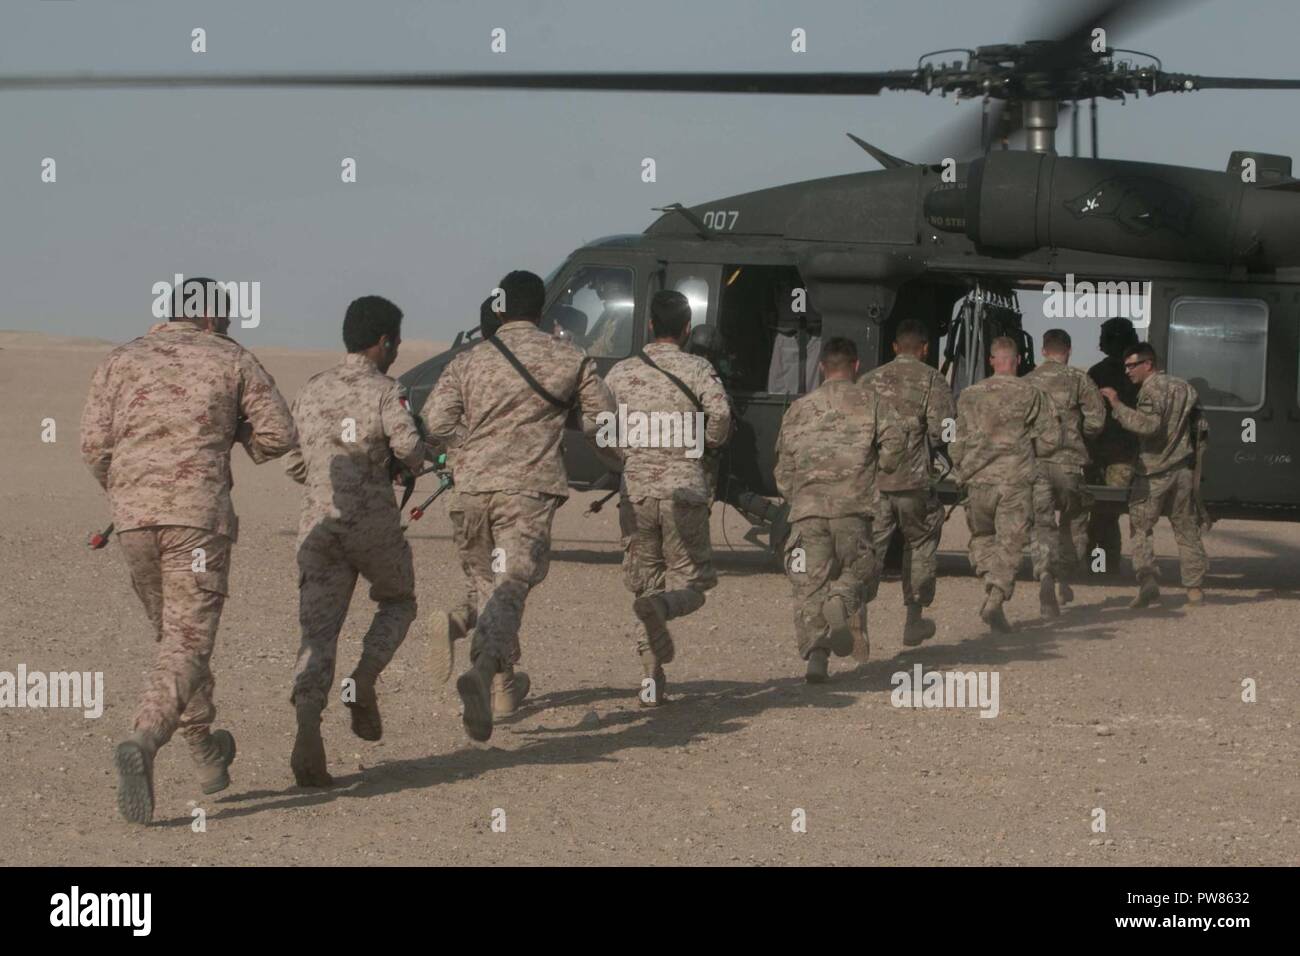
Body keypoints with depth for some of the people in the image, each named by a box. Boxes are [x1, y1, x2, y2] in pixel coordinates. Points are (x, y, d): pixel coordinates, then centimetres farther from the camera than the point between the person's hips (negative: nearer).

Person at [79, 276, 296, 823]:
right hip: (199, 512, -4)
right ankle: (142, 742, -32)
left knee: (172, 632, 21)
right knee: (187, 641, -8)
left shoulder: (122, 360, 13)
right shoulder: (232, 360, 8)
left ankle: (207, 753, 32)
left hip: (133, 515, 4)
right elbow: (278, 435, 7)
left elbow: (94, 442, 4)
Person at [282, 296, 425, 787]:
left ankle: (307, 729, -18)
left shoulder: (311, 390, 13)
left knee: (317, 631, 0)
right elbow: (409, 447, -17)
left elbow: (293, 463, 16)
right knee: (397, 603, 22)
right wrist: (413, 462, 6)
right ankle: (364, 680, 0)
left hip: (318, 525, 4)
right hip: (375, 523, -4)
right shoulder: (384, 391, -4)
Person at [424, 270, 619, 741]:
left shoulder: (468, 361, 9)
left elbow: (436, 425, -2)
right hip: (529, 490, -3)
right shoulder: (570, 361, 6)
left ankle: (503, 685, 30)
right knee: (510, 587, -12)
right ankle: (482, 672, -38)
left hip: (474, 487, 3)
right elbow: (602, 424, 10)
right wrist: (621, 462, 30)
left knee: (490, 584, 21)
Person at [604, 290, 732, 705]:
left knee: (645, 582, 11)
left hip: (636, 489, 3)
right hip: (685, 488, -3)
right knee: (692, 582, 6)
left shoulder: (621, 372, 8)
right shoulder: (697, 369, -1)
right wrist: (705, 443, 5)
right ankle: (661, 605, -29)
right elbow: (720, 413, -15)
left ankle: (653, 678, 2)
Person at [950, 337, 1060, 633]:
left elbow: (956, 442, 6)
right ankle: (995, 598, -13)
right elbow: (1049, 439, -1)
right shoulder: (1031, 394, -2)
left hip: (978, 479, 2)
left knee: (982, 537, 20)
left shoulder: (970, 395, 4)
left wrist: (961, 472, 20)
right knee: (1010, 543, 1)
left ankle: (991, 584, 5)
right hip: (1015, 480, -2)